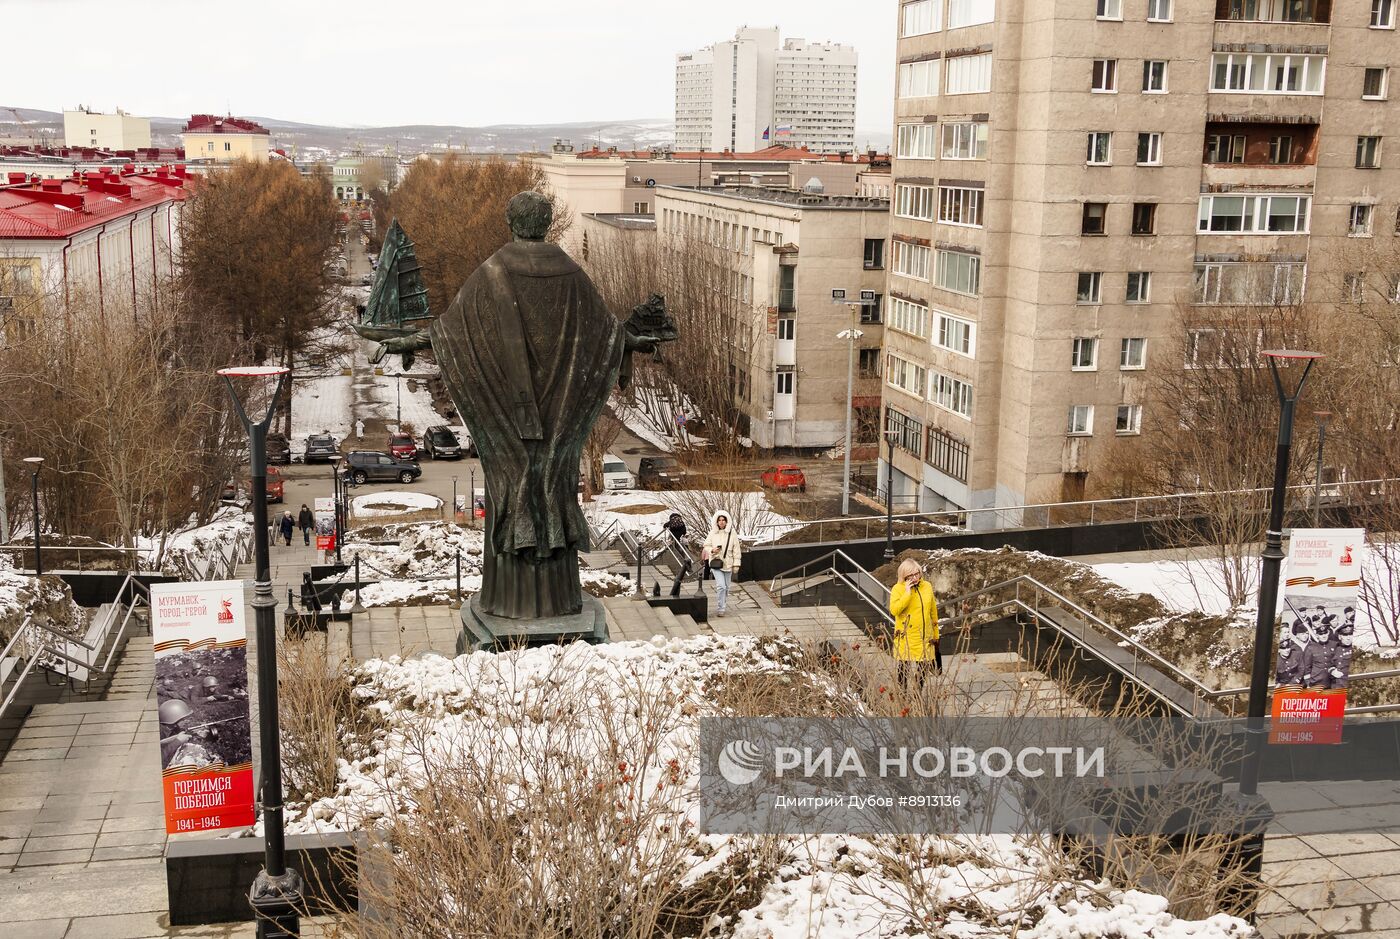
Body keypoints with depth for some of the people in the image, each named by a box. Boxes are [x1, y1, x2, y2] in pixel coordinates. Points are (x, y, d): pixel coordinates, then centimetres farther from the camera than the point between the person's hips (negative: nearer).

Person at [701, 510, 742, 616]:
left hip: (728, 564, 2)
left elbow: (736, 550, 2)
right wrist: (712, 550, -14)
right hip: (716, 563, -2)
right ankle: (720, 609, -9)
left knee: (726, 587, 12)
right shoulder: (712, 533, -1)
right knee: (721, 586, -14)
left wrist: (736, 564, -1)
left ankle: (723, 605, 30)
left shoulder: (732, 533, -2)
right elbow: (706, 546, 8)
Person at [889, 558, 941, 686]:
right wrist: (907, 593, -23)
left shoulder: (927, 586, 6)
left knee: (921, 671, 12)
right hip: (906, 640, -5)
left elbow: (933, 613, 15)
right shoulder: (898, 589, -8)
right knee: (905, 672, -5)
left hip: (925, 639, 5)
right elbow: (894, 610, -23)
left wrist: (935, 635, 17)